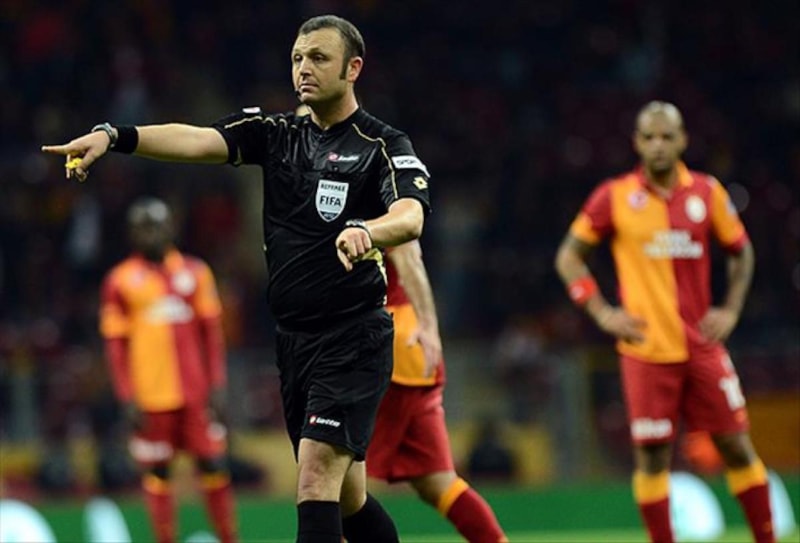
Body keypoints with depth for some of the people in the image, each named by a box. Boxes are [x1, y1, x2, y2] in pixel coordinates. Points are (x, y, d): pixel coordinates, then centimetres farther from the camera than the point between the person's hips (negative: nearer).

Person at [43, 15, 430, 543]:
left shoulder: (384, 146, -7)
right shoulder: (277, 132, 9)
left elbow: (411, 217, -26)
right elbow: (198, 140, -7)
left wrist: (367, 230, -49)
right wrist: (113, 136, -23)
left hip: (355, 337, -6)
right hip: (293, 338, 6)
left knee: (316, 478, -18)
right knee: (346, 499, 13)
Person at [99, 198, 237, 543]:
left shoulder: (195, 272, 9)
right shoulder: (121, 281, 2)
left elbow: (212, 331, 12)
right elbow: (115, 343, 2)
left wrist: (217, 384, 4)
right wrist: (127, 398, -4)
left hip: (196, 394, 2)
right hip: (151, 397, -2)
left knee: (214, 467, 1)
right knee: (157, 474, 2)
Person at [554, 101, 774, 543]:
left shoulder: (708, 192, 4)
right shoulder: (615, 197, -1)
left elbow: (741, 252, 18)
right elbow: (568, 257, 6)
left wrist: (731, 310, 5)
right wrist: (601, 312, -4)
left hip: (702, 347, 2)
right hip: (646, 350, -2)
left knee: (737, 446, 2)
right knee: (652, 456, -3)